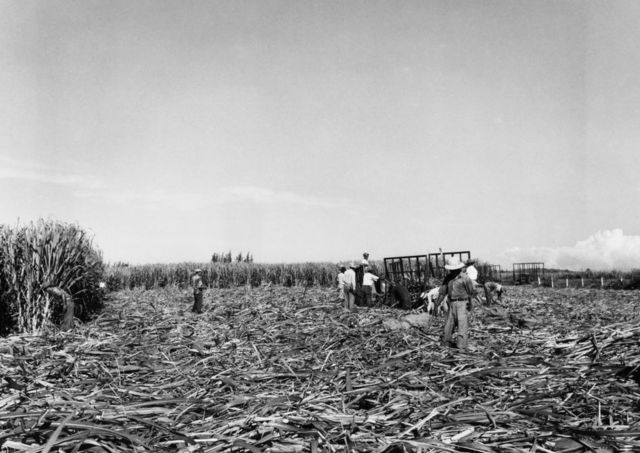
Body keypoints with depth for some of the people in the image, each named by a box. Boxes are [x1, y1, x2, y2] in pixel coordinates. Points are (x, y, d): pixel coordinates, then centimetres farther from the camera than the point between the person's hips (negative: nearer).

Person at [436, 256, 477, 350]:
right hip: (452, 303, 5)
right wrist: (437, 304, 7)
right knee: (449, 323, 10)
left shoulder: (465, 277, -10)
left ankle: (462, 345, -5)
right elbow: (442, 291, 10)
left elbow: (472, 291, -9)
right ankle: (446, 342, 20)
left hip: (462, 303, -5)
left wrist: (469, 303, -17)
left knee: (462, 324, -7)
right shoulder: (448, 277, 7)